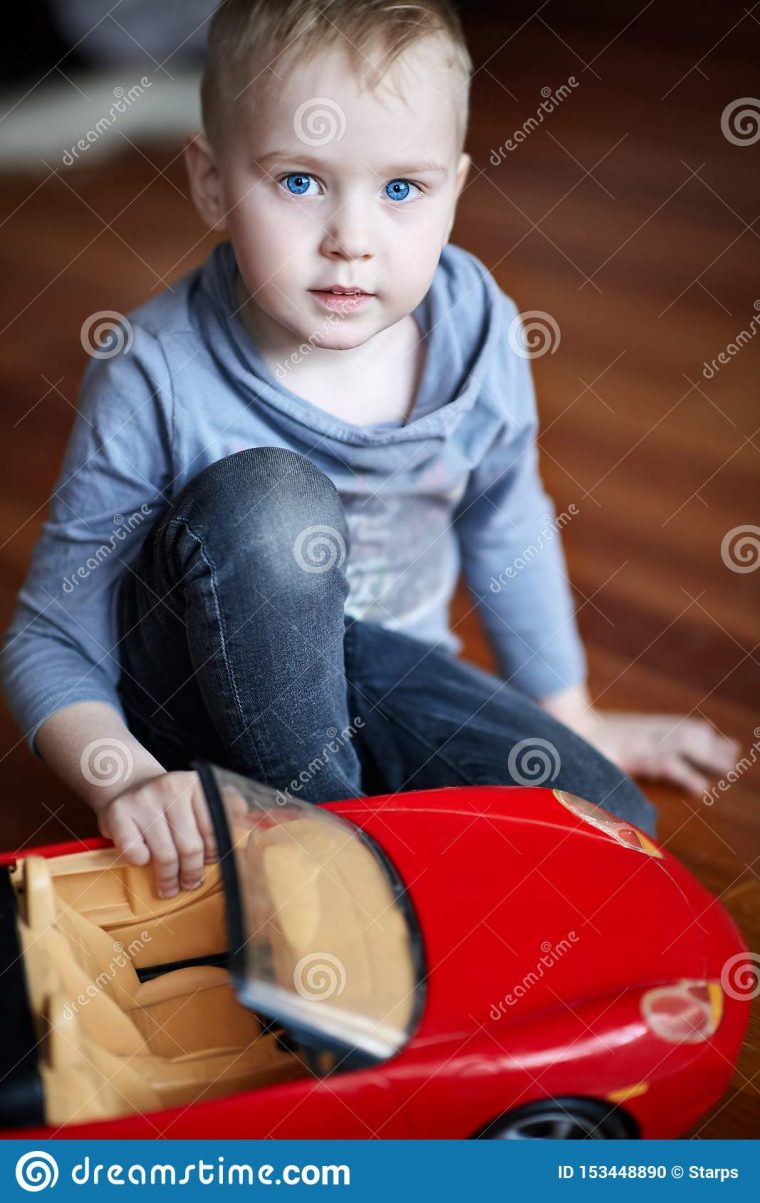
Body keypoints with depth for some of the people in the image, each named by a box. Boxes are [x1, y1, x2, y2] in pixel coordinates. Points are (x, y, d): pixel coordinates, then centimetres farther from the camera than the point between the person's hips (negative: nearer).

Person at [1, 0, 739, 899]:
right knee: (263, 497, -34)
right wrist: (126, 779, -36)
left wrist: (568, 716, 17)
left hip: (382, 672, 3)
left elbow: (506, 525, 7)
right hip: (200, 683, -3)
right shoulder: (153, 380, -24)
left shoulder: (478, 335, -13)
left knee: (611, 835, -14)